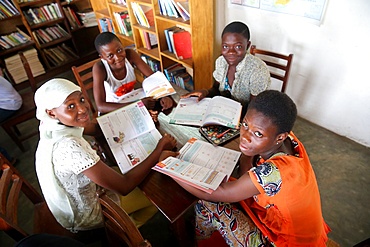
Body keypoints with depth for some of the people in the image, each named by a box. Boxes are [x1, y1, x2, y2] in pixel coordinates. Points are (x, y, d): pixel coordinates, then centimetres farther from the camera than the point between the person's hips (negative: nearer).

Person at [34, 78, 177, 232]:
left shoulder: (51, 124, -14)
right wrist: (160, 149, -27)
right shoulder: (70, 146, -40)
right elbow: (124, 187, -35)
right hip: (83, 220, -7)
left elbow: (96, 127, 0)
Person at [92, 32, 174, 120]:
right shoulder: (99, 68, -27)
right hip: (112, 109, -4)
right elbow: (100, 106, -34)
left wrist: (164, 96, -35)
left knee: (166, 103, -14)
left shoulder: (130, 54, -18)